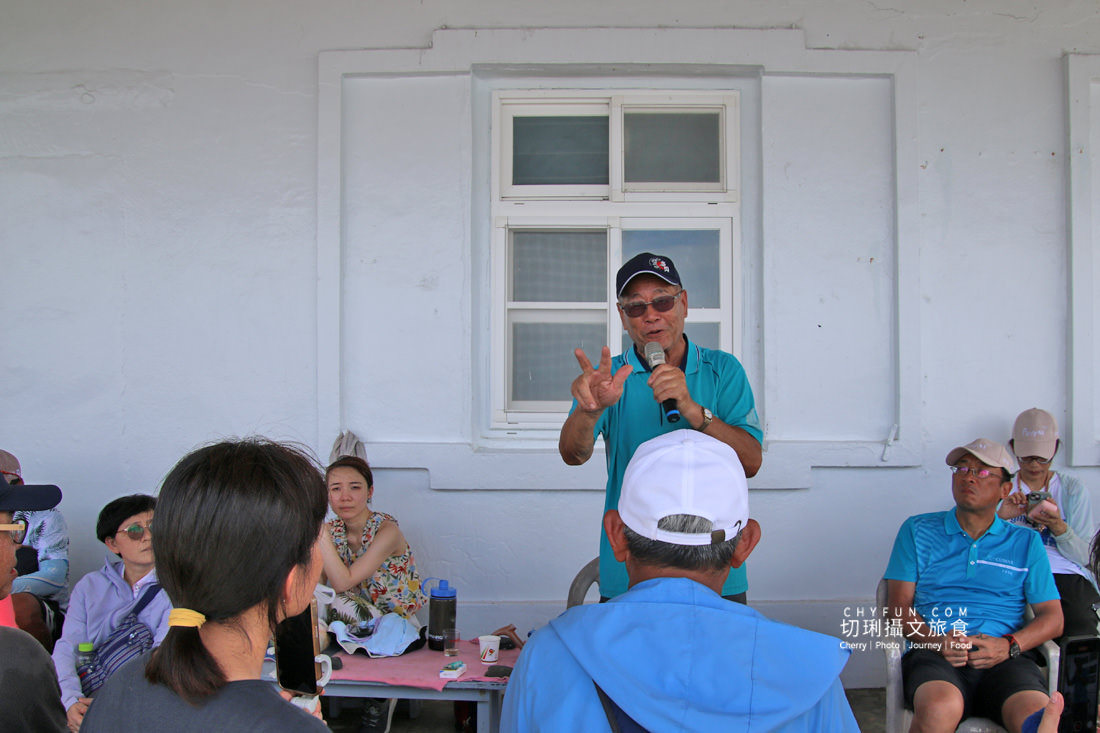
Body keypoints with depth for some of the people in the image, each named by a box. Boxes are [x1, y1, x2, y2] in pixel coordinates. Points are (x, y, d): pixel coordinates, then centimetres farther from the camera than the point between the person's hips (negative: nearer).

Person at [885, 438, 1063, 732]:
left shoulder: (1026, 542, 20)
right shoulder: (917, 531, 17)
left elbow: (1052, 617, 14)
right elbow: (899, 606, 10)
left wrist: (1009, 645, -6)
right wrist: (936, 640, -11)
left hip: (1005, 659, 0)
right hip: (933, 655, 0)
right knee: (941, 708, -36)